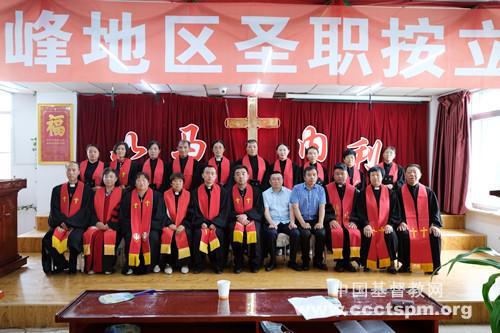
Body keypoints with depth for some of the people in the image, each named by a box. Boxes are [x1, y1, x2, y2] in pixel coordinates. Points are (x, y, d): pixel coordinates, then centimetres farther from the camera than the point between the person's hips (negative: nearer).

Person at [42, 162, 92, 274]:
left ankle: (72, 266, -8)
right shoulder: (57, 190, 14)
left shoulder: (86, 190, 3)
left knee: (73, 238, -33)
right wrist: (62, 222, -11)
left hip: (77, 226, -3)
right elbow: (54, 210, 8)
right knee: (47, 240, -24)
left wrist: (70, 223, -13)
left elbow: (86, 211, -4)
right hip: (60, 224, 4)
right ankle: (61, 264, -2)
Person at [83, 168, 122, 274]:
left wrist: (109, 225, -12)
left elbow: (120, 213, -2)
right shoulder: (98, 192, 19)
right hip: (98, 224, 3)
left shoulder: (120, 193, 6)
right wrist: (97, 223, -7)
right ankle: (91, 266, -18)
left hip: (113, 226, -3)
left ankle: (107, 267, -21)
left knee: (108, 236, -34)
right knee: (89, 235, -28)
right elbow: (93, 211, 12)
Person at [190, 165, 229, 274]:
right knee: (199, 234, -28)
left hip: (216, 223, 0)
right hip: (201, 223, 1)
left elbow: (224, 210, 1)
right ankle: (198, 265, -12)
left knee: (217, 234, -29)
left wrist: (214, 223, -12)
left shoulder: (222, 191, 6)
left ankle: (218, 265, -11)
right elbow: (194, 210, 4)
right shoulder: (196, 192, 9)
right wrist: (201, 222, -13)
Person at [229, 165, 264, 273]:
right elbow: (228, 210, 3)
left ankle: (255, 264, -11)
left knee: (254, 232, -31)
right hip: (236, 219, 0)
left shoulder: (255, 190, 6)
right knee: (236, 232, -33)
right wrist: (238, 216, -16)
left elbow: (259, 209, 1)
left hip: (252, 219, 0)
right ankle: (238, 264, -14)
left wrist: (246, 215, -14)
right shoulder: (230, 191, 4)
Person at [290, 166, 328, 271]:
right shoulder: (297, 188, 1)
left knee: (321, 233, -25)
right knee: (305, 234, -29)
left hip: (315, 219, 2)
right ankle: (305, 260, -6)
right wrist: (302, 223, -18)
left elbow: (322, 207, 0)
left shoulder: (320, 189, 8)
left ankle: (318, 260, -3)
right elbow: (295, 207, -7)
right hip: (302, 220, -2)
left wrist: (320, 222, -15)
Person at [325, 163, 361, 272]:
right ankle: (339, 261, -16)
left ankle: (347, 261, -13)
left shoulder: (353, 190, 14)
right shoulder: (327, 189, 8)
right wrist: (331, 220, -17)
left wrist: (353, 221, -9)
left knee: (354, 233, -30)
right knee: (338, 233, -33)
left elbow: (356, 208, 8)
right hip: (334, 221, -2)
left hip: (348, 221, 2)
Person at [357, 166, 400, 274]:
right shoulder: (364, 193, 8)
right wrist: (366, 224, -15)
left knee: (391, 235, -30)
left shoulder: (390, 193, 11)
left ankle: (391, 263, -13)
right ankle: (367, 264, -11)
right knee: (367, 236, -30)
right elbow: (360, 212, 1)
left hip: (385, 226, 1)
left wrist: (390, 224, -12)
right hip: (369, 226, -1)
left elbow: (394, 211, 6)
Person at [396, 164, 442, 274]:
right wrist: (401, 222, -17)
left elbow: (435, 210, 7)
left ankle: (432, 266, -11)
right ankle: (406, 265, -15)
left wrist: (434, 224, -10)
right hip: (407, 224, -2)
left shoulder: (428, 192, 11)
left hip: (425, 224, 2)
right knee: (403, 235, -33)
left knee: (435, 235, -28)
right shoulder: (400, 192, 6)